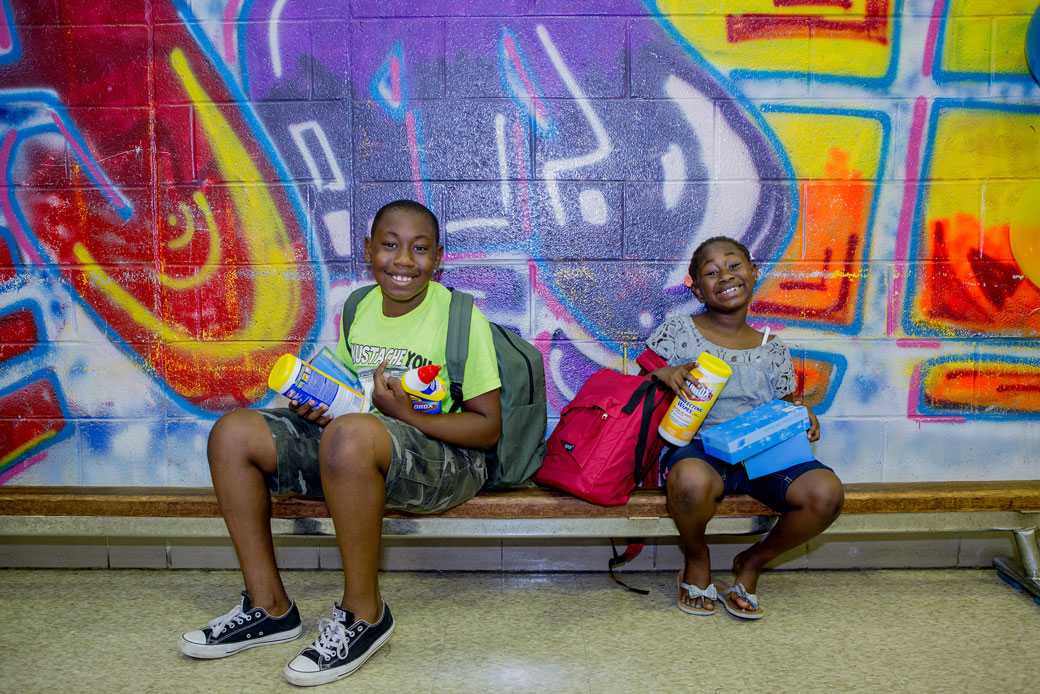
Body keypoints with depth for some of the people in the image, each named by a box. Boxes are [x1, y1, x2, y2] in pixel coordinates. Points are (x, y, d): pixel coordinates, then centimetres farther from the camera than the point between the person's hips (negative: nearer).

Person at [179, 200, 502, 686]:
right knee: (233, 432, -3)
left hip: (445, 457, -7)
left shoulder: (461, 316, -10)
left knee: (350, 434, -39)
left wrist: (406, 413, -22)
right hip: (360, 456, 7)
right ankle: (269, 606, 2)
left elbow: (489, 426, -12)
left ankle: (363, 613, -18)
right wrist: (313, 403, 0)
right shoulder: (359, 308, 9)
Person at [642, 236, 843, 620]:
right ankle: (696, 558, -1)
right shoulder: (676, 333, 5)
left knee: (826, 492, -25)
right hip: (698, 448, -3)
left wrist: (801, 417, -4)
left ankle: (753, 561, 6)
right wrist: (663, 375, -19)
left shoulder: (772, 350, 14)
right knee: (692, 482, -41)